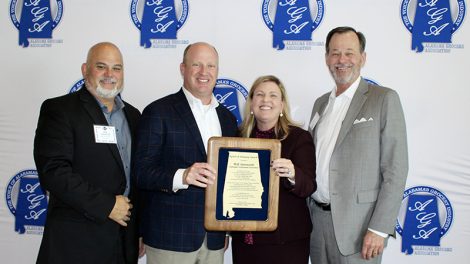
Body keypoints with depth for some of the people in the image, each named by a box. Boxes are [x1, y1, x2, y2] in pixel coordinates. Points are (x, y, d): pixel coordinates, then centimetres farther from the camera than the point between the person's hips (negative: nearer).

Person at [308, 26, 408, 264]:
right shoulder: (321, 103, 12)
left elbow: (395, 170, -10)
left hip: (357, 226, -5)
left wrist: (379, 229, -15)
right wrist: (304, 215, 10)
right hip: (317, 219, 5)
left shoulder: (384, 99, -6)